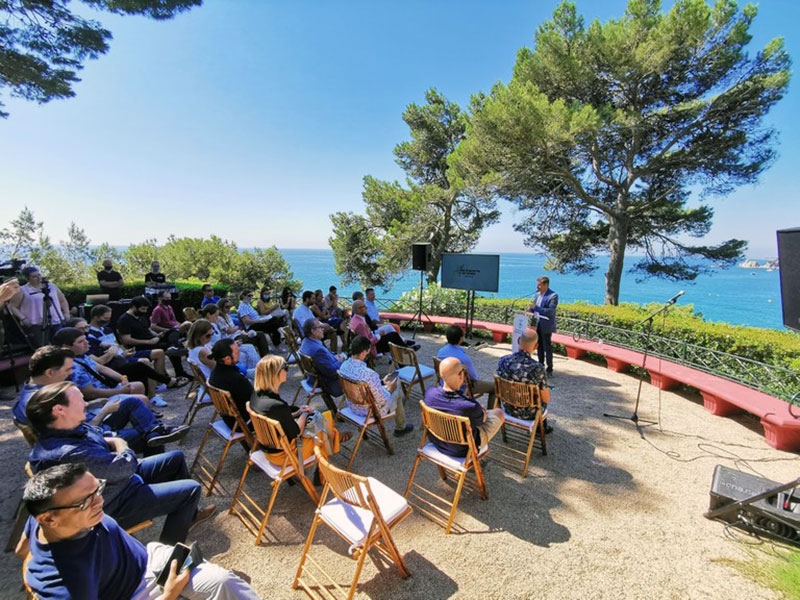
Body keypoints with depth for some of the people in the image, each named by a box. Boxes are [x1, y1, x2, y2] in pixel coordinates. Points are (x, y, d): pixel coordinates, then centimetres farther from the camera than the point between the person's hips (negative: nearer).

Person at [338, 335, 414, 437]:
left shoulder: (344, 365, -14)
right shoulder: (370, 374, -38)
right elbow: (383, 401, -25)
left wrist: (382, 382, 10)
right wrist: (389, 389, -5)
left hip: (353, 406, 6)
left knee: (383, 386, 27)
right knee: (396, 390, 19)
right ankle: (401, 428, 38)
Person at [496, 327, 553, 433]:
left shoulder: (503, 360, -18)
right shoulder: (537, 368, -31)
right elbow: (546, 398, -18)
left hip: (508, 408, 4)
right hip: (529, 414, -4)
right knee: (542, 400, 30)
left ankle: (543, 426, 51)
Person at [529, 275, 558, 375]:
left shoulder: (553, 296, -15)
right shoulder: (538, 294, 7)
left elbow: (550, 311, -23)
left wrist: (536, 308, -28)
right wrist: (530, 310, -1)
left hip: (546, 326, -7)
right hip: (537, 324, 7)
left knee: (547, 347, 1)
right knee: (539, 346, 16)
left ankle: (549, 369, 11)